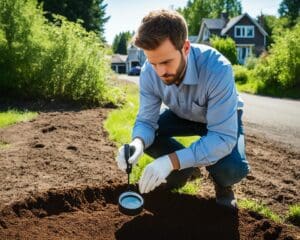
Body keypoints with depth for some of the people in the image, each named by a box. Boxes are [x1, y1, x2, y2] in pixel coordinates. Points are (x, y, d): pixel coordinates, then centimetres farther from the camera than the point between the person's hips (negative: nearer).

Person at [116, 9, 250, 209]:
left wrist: (171, 160, -51)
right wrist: (137, 143, -44)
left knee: (233, 168, -32)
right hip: (183, 116, 4)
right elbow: (146, 121, -20)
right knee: (144, 137, -19)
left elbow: (223, 137, -42)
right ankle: (187, 167, 7)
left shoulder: (217, 69, -41)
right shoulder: (149, 73, -26)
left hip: (223, 119, -4)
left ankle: (222, 182, 7)